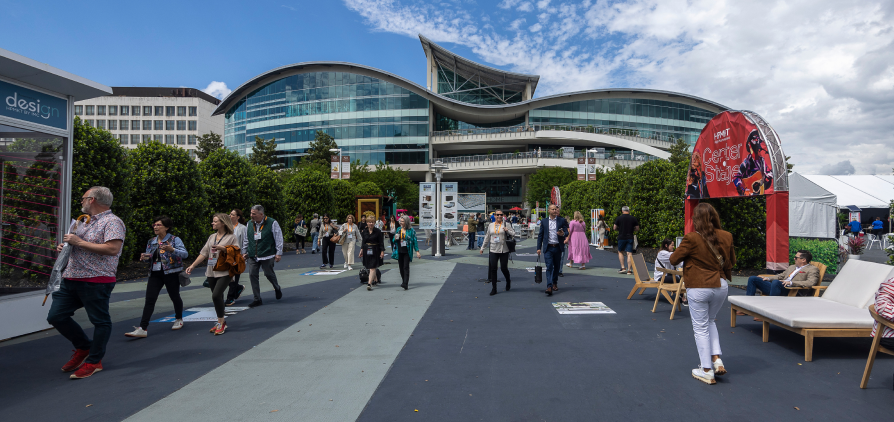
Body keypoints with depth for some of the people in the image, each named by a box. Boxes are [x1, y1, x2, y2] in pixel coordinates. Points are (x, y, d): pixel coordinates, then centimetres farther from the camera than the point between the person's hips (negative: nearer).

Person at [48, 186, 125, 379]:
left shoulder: (112, 222, -11)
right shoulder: (86, 222, 19)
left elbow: (113, 249, -24)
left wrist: (79, 242, -17)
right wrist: (65, 246, 10)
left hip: (96, 282, -10)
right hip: (71, 279, 10)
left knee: (100, 321, 1)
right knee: (56, 316, 9)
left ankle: (94, 361, 13)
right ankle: (84, 348, 26)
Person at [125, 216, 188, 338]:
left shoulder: (174, 240, -5)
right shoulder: (151, 241, 12)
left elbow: (185, 254, -14)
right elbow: (149, 256, 21)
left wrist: (172, 250, -31)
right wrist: (145, 257, -2)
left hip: (171, 273, -4)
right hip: (155, 274, 4)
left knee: (174, 297, 8)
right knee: (149, 300, -6)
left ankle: (179, 319, 31)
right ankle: (143, 329, -9)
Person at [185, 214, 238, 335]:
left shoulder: (231, 237, -2)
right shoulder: (211, 237, 16)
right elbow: (203, 254, 15)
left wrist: (223, 248, -18)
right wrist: (192, 266, 8)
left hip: (224, 272, -6)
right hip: (211, 272, 6)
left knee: (216, 295, -17)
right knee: (217, 298, 10)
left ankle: (221, 322, -2)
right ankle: (221, 322, 21)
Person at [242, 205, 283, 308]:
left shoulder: (272, 223, -6)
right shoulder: (249, 224, 9)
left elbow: (279, 239, -5)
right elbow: (246, 240, 19)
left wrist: (278, 253, -7)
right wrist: (244, 252, 17)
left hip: (267, 255, -4)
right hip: (252, 256, 4)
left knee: (269, 274, 3)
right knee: (253, 275, -1)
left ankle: (277, 288, 35)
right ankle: (257, 299, 8)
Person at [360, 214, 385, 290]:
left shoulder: (378, 231, -5)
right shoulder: (364, 232, 6)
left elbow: (381, 242, -5)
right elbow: (363, 242, 14)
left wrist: (382, 251, -10)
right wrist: (361, 250, 8)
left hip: (375, 251, -5)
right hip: (367, 251, 5)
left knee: (372, 267, -11)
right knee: (369, 267, 14)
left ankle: (369, 283, -15)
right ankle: (375, 280, 34)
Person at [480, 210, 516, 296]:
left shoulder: (506, 224, 2)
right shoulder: (491, 225, 12)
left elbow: (513, 234, 0)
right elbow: (487, 238, 18)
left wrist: (507, 230, -17)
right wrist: (482, 248, 19)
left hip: (504, 250, -3)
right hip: (493, 250, 3)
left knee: (503, 268, 1)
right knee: (493, 269, -2)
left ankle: (508, 281, 32)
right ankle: (494, 288, 7)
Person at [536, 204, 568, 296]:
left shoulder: (562, 221, 6)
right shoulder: (544, 222, 7)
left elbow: (566, 232, 4)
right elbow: (540, 235, 8)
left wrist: (563, 234, -21)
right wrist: (539, 248, 1)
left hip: (558, 247, 1)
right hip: (548, 248, -1)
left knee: (557, 267, 13)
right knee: (549, 267, -11)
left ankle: (554, 283, 33)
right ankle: (549, 287, -17)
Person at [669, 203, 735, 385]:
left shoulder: (692, 238, -17)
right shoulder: (726, 237, -1)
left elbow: (674, 259, -8)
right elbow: (732, 261, 14)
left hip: (698, 288, -5)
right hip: (721, 286, 5)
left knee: (701, 328, 7)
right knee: (710, 321, 26)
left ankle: (707, 371, 14)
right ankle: (717, 358, 17)